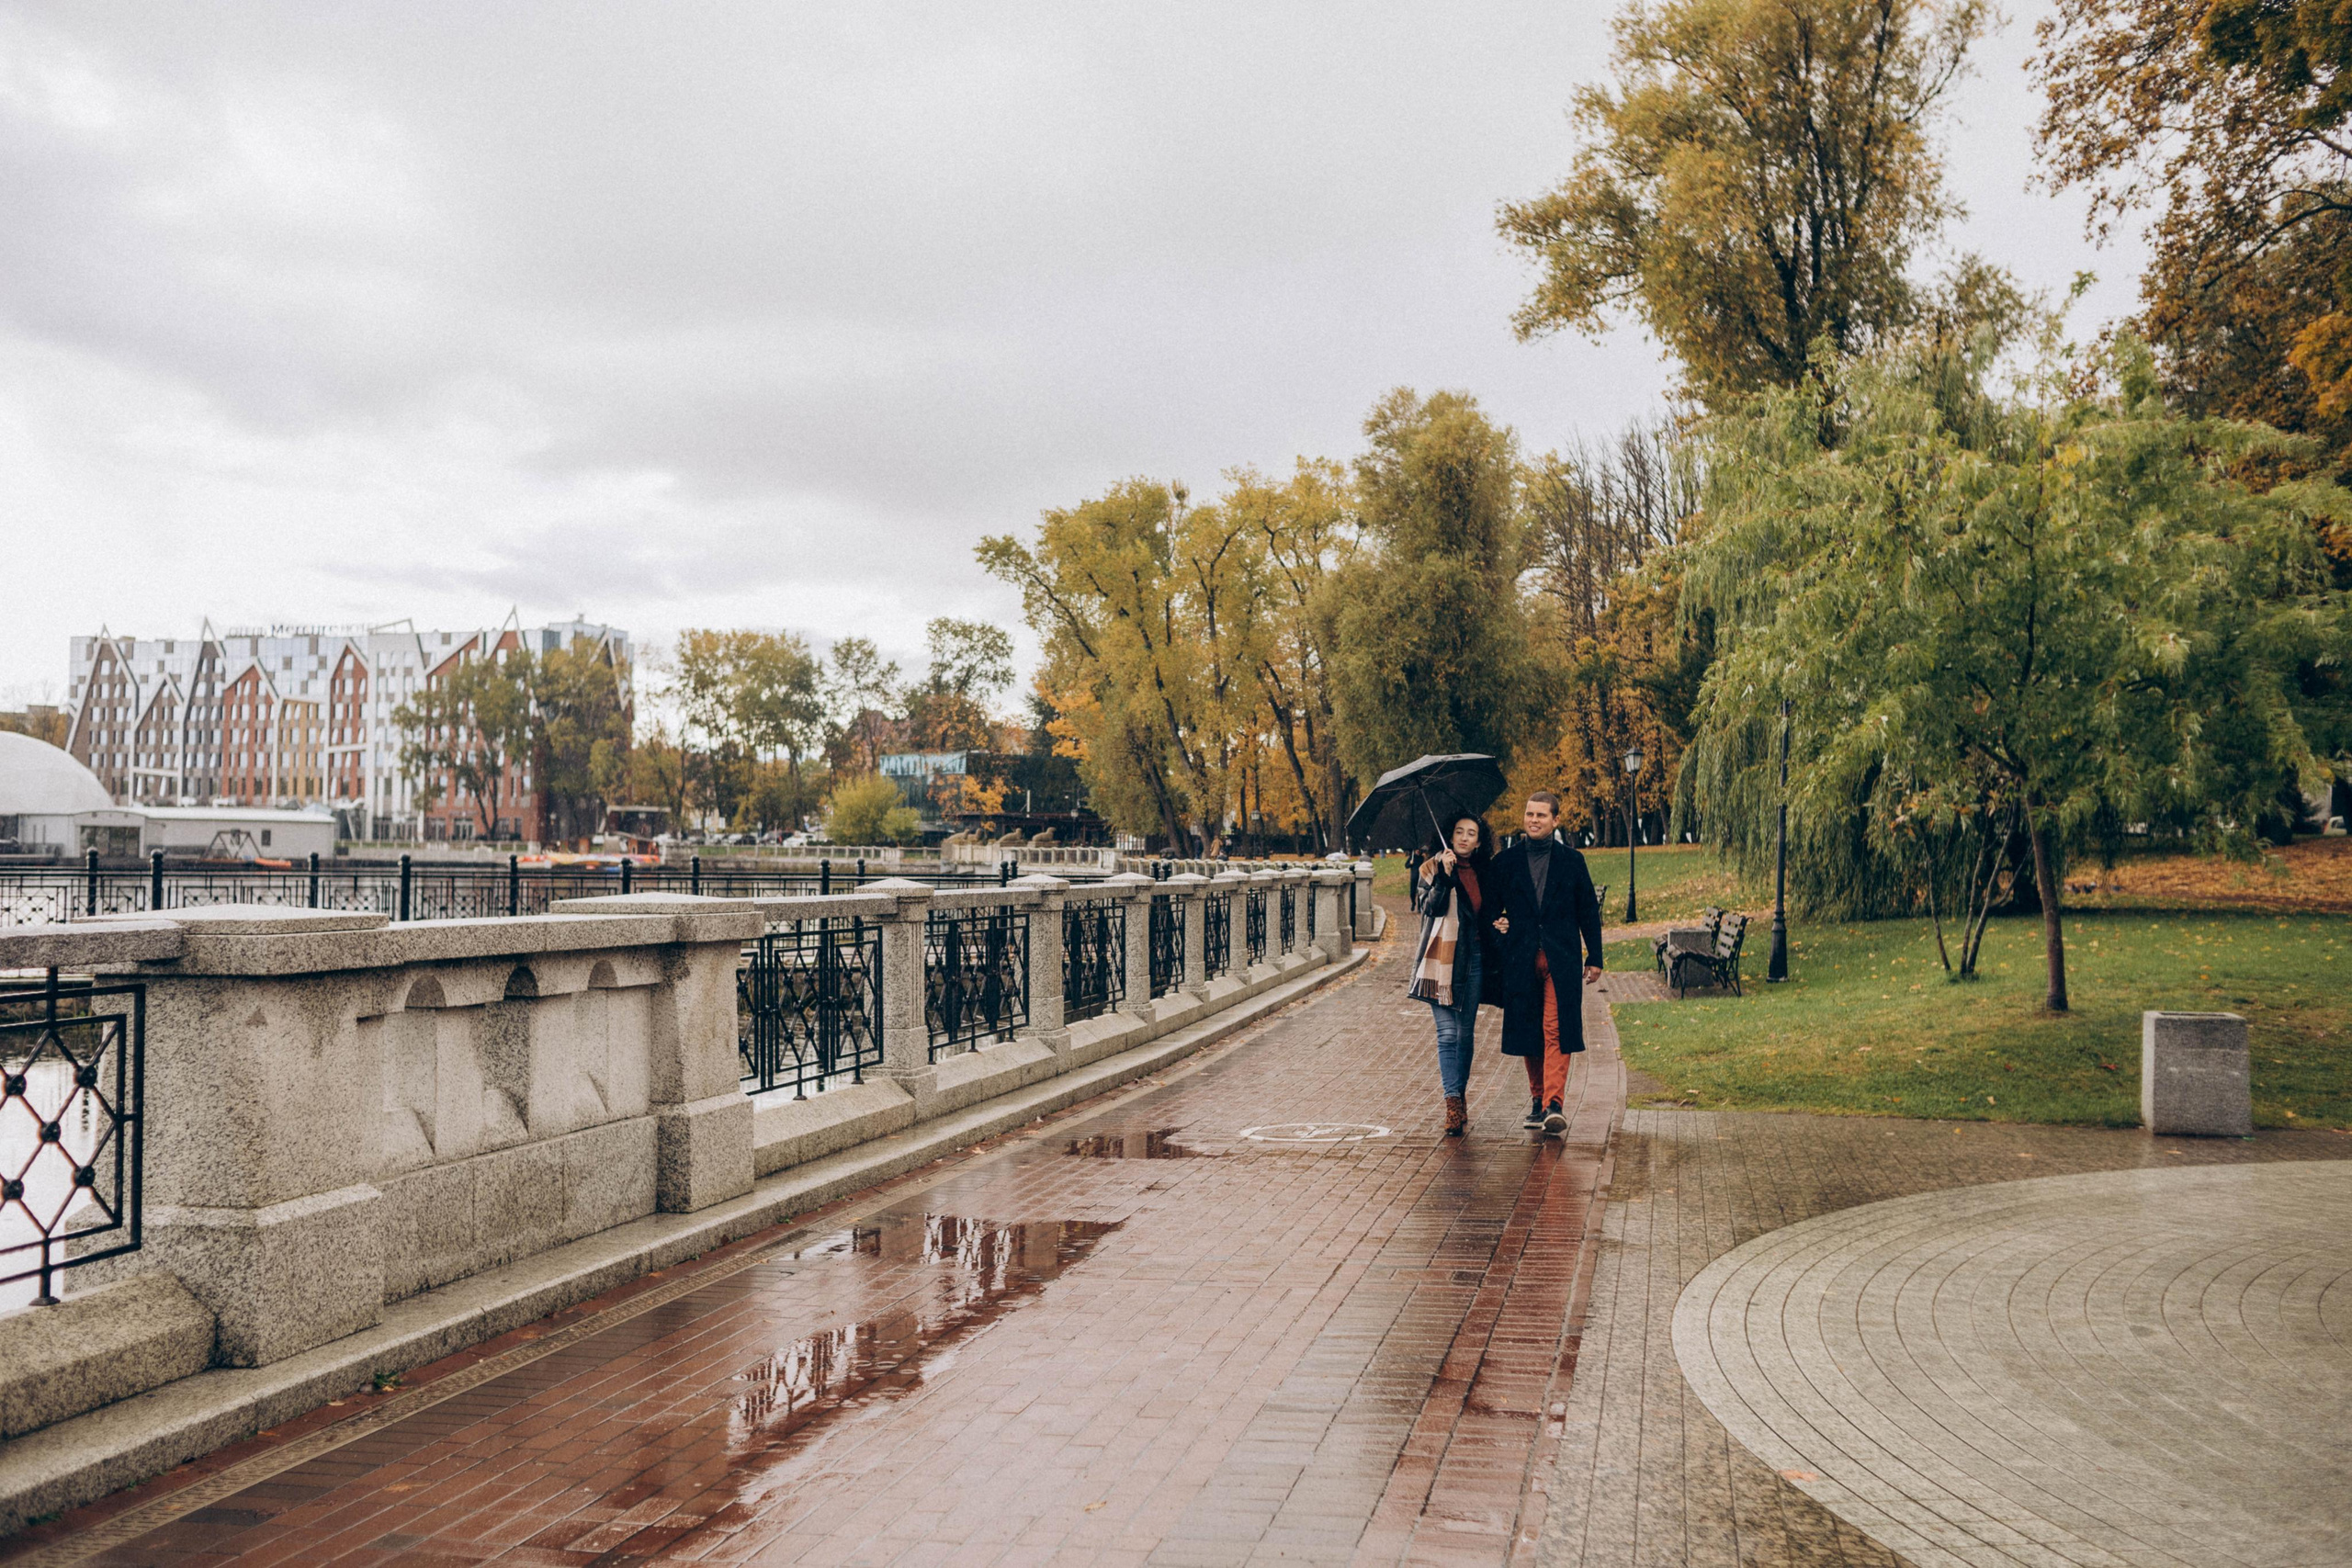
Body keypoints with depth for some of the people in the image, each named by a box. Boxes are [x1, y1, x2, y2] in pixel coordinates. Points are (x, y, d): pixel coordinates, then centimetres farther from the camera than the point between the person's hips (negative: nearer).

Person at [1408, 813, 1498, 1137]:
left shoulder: (1482, 873, 12)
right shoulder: (1433, 868, -1)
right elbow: (1429, 907, -15)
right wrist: (1444, 876, -26)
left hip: (1473, 958, 4)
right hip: (1443, 958, -4)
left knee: (1466, 1033, 8)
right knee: (1448, 1032, -9)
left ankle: (1460, 1098, 19)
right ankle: (1453, 1103, -13)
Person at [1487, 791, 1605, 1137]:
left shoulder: (1571, 860, 8)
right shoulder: (1505, 862, 8)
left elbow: (1588, 910, 11)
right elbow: (1490, 906, 15)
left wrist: (1594, 958, 8)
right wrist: (1496, 924, -6)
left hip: (1562, 959, -1)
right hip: (1520, 960, 2)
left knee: (1557, 1031, -11)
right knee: (1528, 1032, 6)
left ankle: (1553, 1104, -16)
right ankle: (1537, 1098, 20)